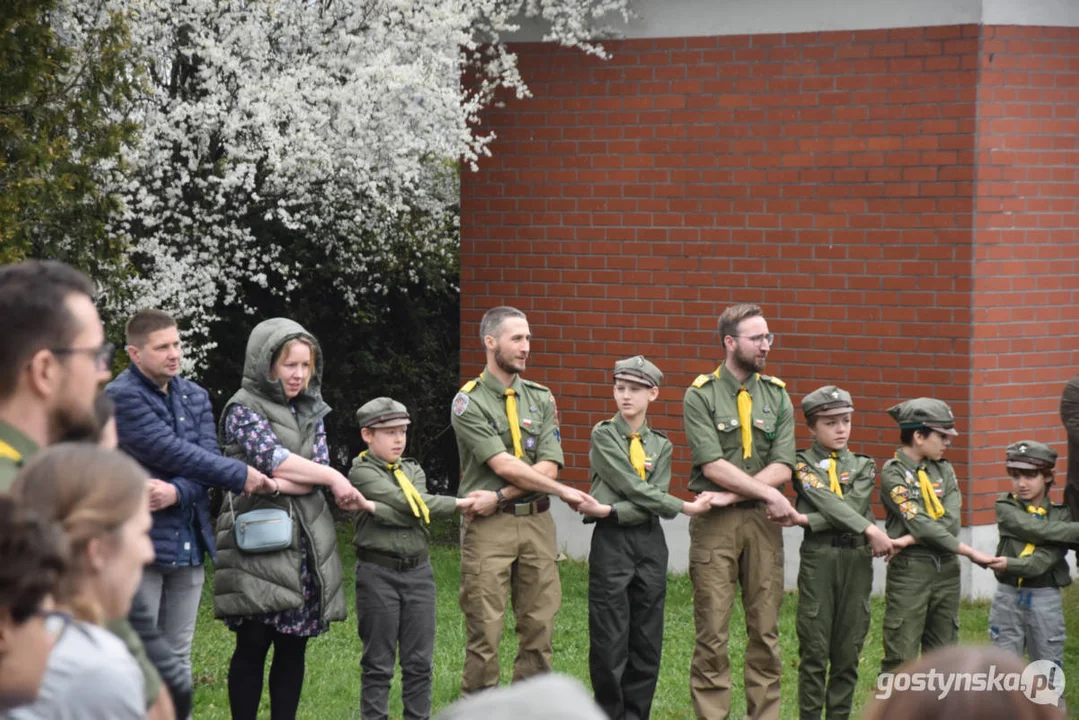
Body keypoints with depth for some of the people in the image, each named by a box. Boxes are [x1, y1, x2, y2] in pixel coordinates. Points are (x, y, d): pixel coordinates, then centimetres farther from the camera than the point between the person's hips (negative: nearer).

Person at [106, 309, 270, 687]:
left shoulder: (196, 396, 12)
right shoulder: (121, 397, -11)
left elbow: (208, 458, 2)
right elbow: (173, 454, -15)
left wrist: (177, 492, -19)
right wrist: (242, 475, -9)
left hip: (189, 542, 6)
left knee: (179, 657, 10)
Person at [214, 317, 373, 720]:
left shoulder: (311, 411, 15)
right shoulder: (243, 409, -3)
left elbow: (319, 465, 2)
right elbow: (275, 459, -16)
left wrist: (285, 484, -17)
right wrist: (335, 480, -12)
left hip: (306, 542, 6)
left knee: (293, 645, 5)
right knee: (253, 645, -4)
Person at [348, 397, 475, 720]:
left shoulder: (413, 470, 13)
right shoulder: (362, 472, -6)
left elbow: (419, 505, -6)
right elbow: (404, 502, -15)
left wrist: (381, 510, -21)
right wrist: (460, 504, -12)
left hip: (418, 571, 5)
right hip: (378, 573, -5)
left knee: (420, 662, 6)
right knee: (378, 663, 1)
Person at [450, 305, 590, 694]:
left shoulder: (541, 399, 11)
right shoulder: (468, 403, -4)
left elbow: (548, 466, 0)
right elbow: (504, 465, -12)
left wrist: (500, 496, -12)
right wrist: (564, 492, -10)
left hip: (537, 522, 4)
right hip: (488, 526, -4)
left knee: (539, 626, 4)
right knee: (484, 631, -4)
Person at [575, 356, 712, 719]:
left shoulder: (661, 446, 10)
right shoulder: (603, 436, -1)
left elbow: (654, 501, -5)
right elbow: (635, 488, -12)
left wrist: (610, 511, -19)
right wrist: (686, 507, -13)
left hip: (650, 543, 4)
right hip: (611, 543, -4)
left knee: (648, 643, 5)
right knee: (610, 644, -3)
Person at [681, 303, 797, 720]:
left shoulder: (776, 396, 8)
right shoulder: (701, 396, -3)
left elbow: (782, 468, -1)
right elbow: (713, 467, -12)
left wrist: (731, 494, -13)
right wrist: (769, 495, -13)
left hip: (763, 521, 3)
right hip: (714, 523, -3)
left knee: (766, 631, 4)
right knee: (712, 633, -2)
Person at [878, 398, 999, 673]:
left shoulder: (944, 470, 11)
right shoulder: (893, 474, -7)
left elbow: (950, 522, -2)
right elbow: (920, 524, -16)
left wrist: (910, 540, -15)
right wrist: (970, 552, -15)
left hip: (946, 568, 6)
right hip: (909, 570, -6)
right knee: (901, 656, -5)